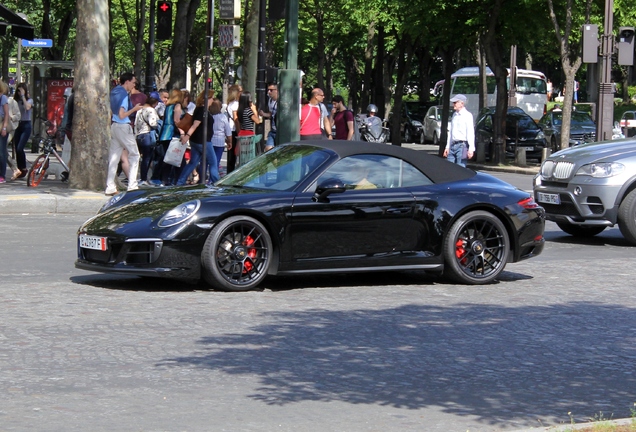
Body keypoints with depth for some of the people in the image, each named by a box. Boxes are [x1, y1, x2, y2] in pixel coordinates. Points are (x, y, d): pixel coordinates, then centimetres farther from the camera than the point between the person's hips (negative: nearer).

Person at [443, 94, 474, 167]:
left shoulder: (467, 115, -7)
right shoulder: (454, 115, 18)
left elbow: (470, 133, -13)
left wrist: (471, 149, -19)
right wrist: (447, 147, 21)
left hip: (462, 145, -8)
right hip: (453, 145, 8)